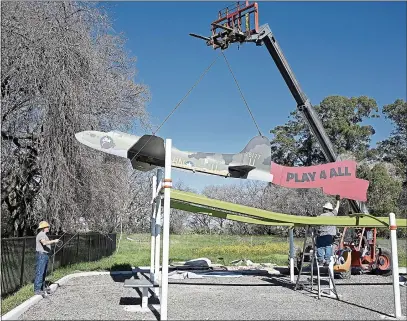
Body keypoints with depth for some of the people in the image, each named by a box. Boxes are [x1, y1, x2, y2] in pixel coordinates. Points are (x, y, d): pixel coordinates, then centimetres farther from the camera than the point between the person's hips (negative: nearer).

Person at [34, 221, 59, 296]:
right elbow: (44, 243, -33)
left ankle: (42, 288, 23)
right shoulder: (41, 234, -15)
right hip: (41, 255, -10)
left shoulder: (44, 235, 18)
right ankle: (37, 290, -8)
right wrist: (54, 241, -29)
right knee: (39, 273, -9)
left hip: (45, 255, 10)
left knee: (44, 273, 15)